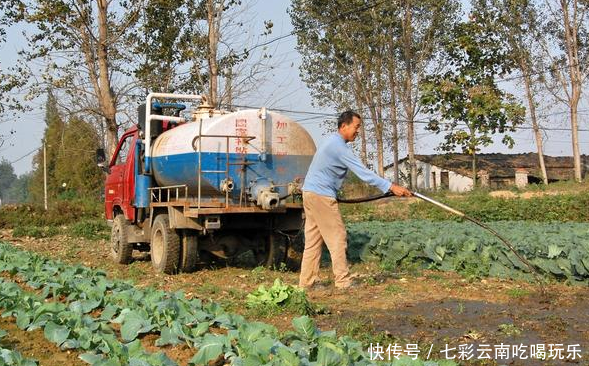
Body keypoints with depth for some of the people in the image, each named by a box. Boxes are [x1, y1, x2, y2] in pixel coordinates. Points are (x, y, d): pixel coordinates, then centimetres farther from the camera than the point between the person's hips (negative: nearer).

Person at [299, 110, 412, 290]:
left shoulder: (332, 141, 15)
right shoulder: (339, 147, -17)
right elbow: (363, 173, -23)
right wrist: (391, 187, -23)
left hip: (310, 193, 10)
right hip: (322, 196, -10)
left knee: (313, 240, 10)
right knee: (337, 238, -4)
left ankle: (307, 282, 13)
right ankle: (343, 282, 0)